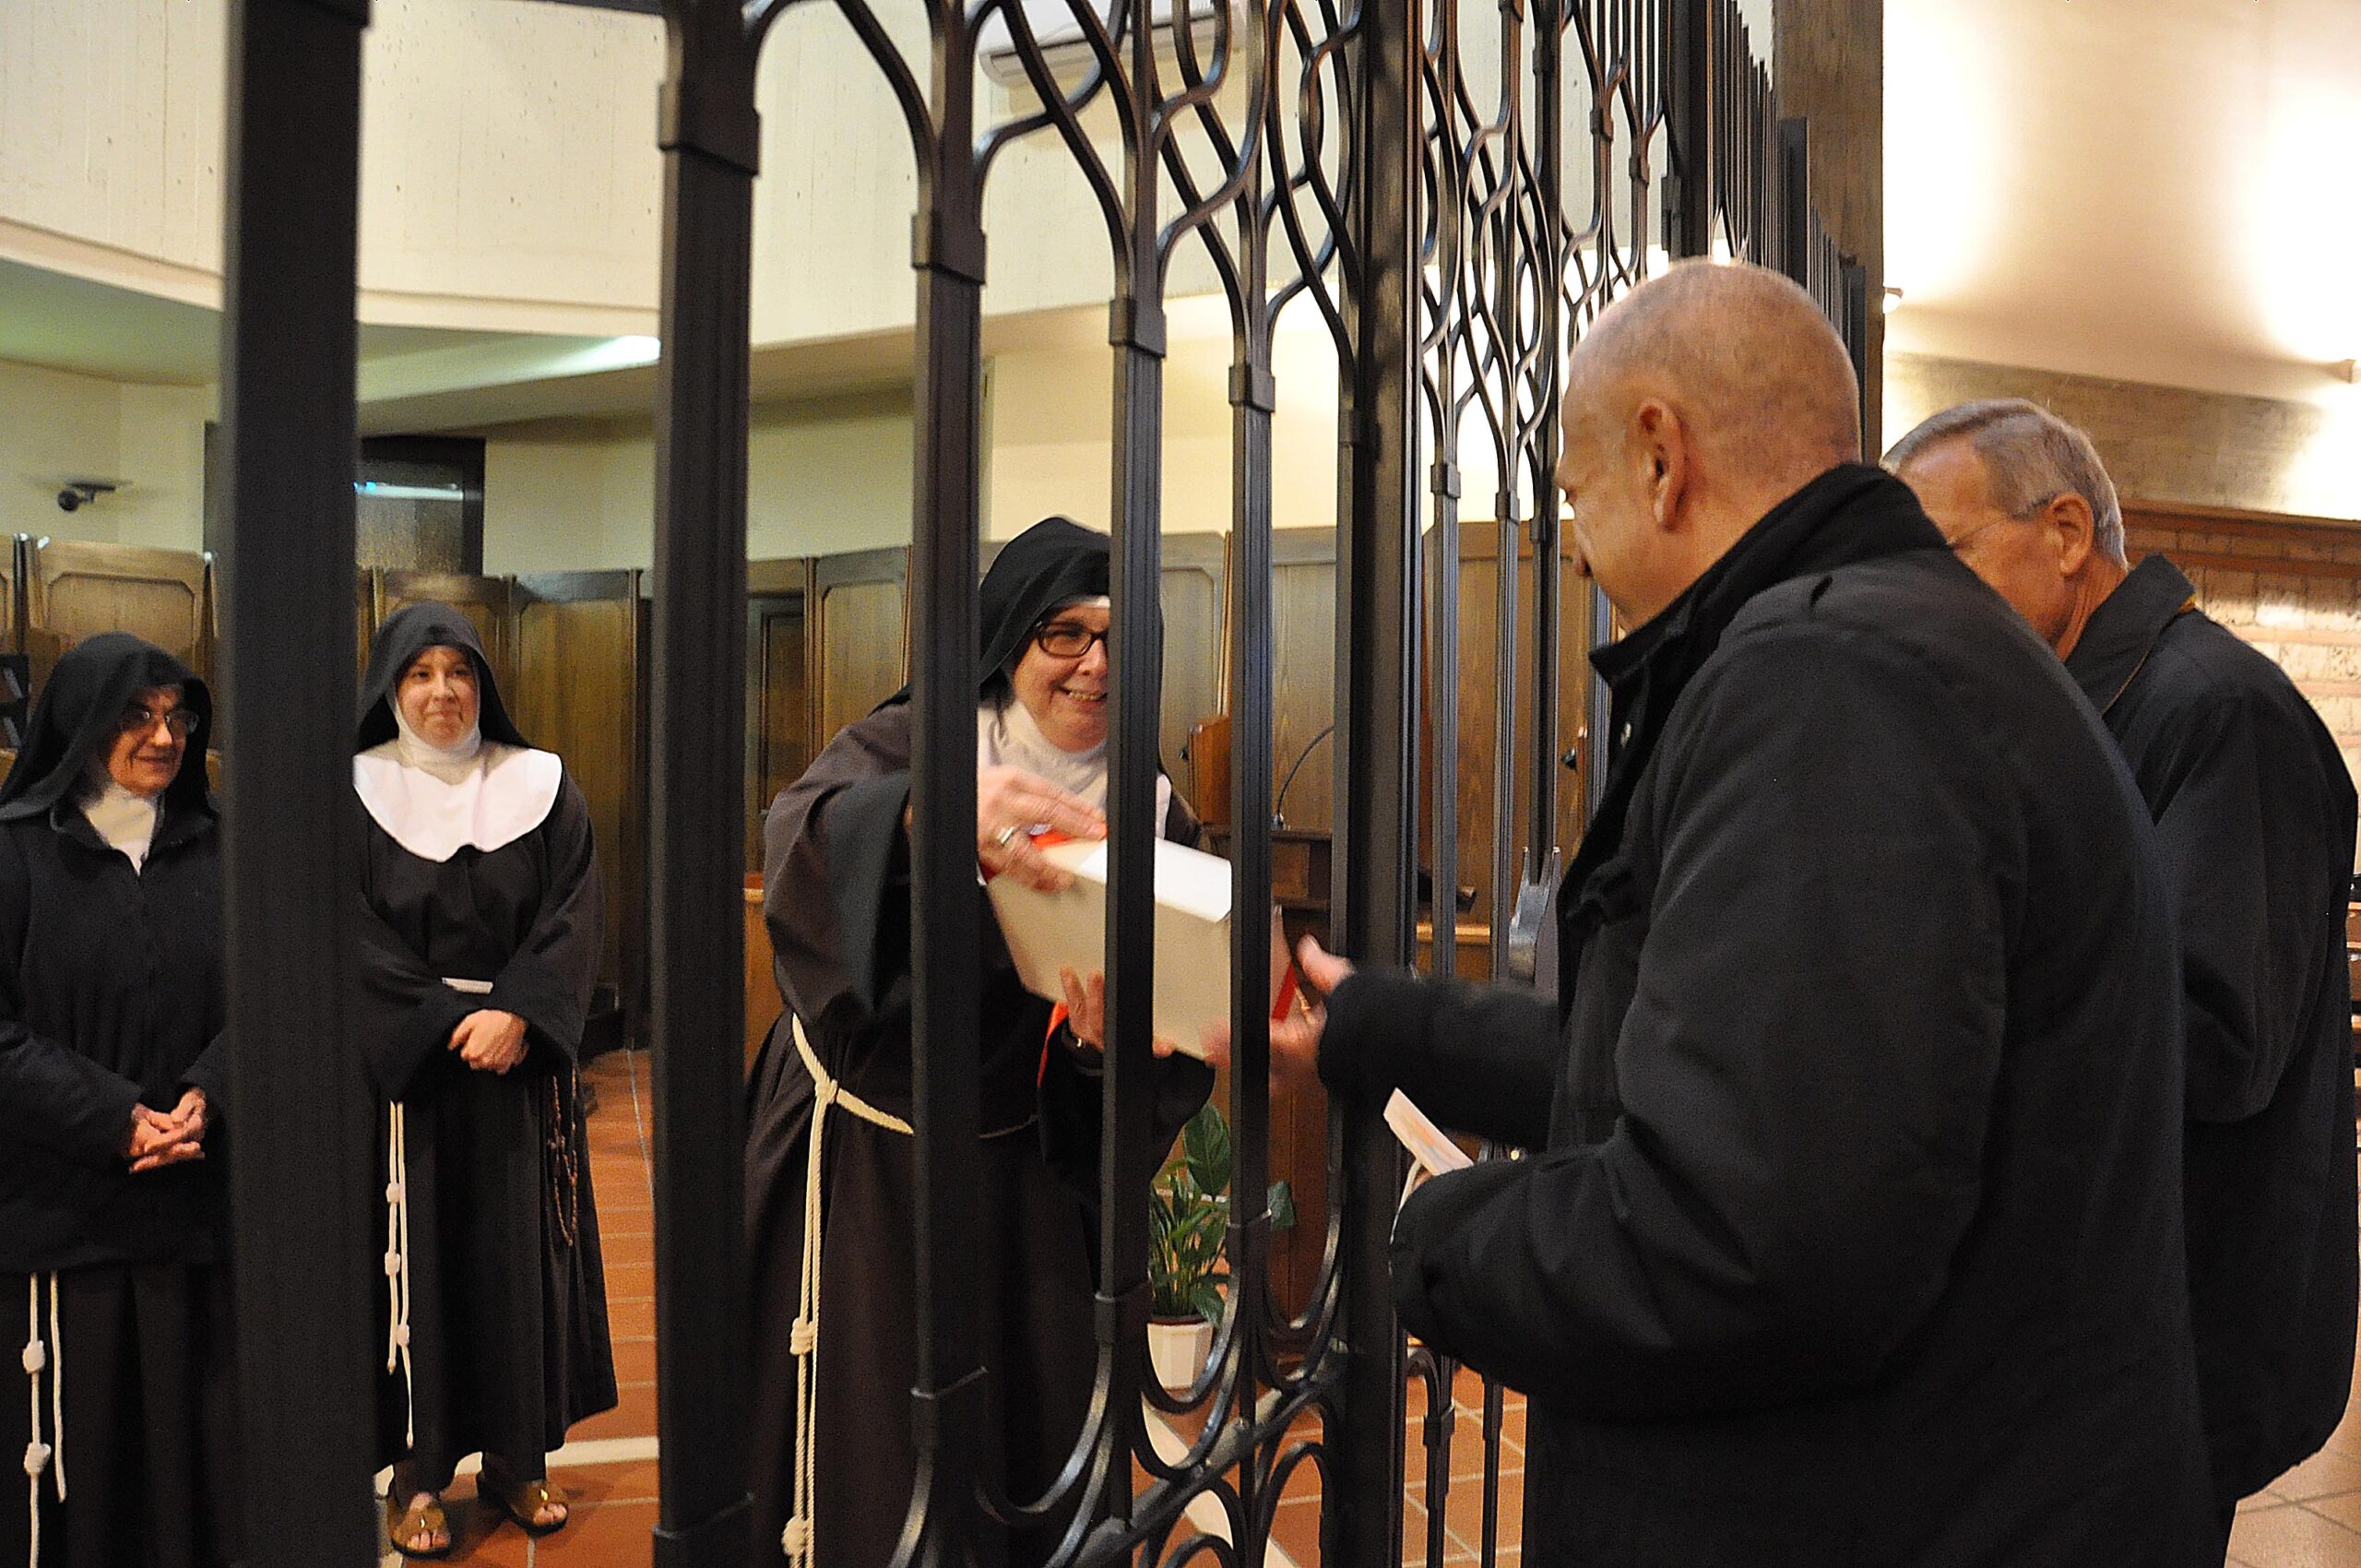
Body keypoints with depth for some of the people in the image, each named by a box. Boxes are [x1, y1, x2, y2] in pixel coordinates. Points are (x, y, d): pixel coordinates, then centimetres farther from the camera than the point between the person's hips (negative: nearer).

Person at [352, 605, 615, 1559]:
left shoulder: (540, 788, 4)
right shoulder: (354, 793, 0)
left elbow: (571, 918, -1)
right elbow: (352, 936, -6)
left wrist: (515, 1013, -14)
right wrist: (446, 1022, -14)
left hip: (520, 1060, 2)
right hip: (402, 1068, -1)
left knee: (519, 1248, 6)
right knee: (416, 1254, 1)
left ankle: (516, 1453, 18)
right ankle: (415, 1470, 12)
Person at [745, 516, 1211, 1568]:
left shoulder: (1156, 820, 0)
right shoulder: (915, 743, -6)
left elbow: (1179, 1061, -4)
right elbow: (801, 832, -29)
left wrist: (1113, 1043, -27)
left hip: (1018, 1185, 2)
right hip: (858, 1165, -2)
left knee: (1023, 1445, 10)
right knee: (859, 1453, 6)